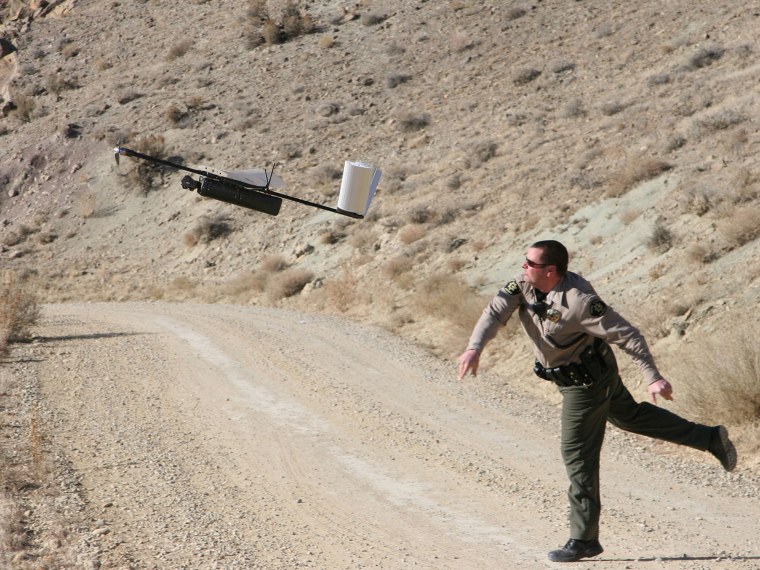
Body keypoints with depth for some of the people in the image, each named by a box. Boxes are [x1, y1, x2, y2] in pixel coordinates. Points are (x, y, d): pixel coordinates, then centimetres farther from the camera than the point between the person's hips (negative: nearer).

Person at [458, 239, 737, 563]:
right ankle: (710, 439, 37)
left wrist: (653, 378, -28)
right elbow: (496, 311, -19)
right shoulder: (525, 284, -11)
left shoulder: (578, 301, -32)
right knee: (629, 415, 26)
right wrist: (475, 348, -36)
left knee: (577, 454, -4)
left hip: (586, 383, -9)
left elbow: (627, 335, -27)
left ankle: (584, 539, 5)